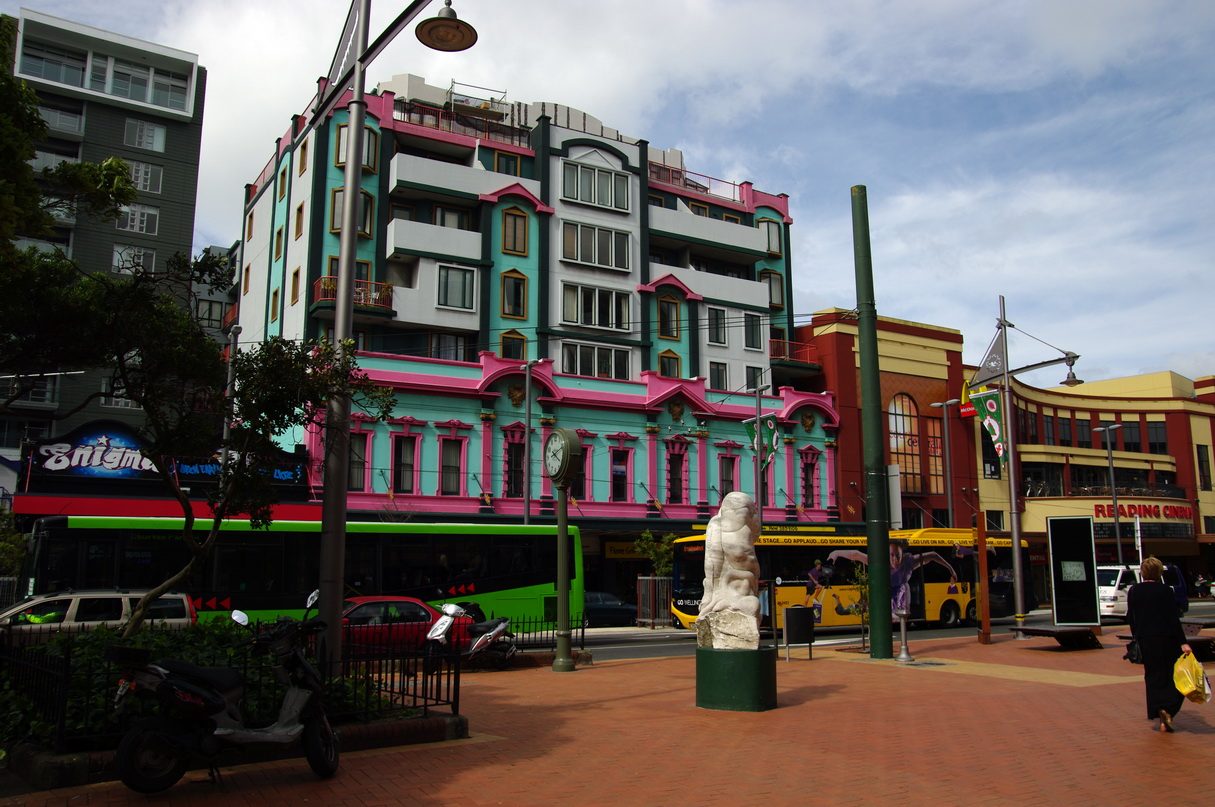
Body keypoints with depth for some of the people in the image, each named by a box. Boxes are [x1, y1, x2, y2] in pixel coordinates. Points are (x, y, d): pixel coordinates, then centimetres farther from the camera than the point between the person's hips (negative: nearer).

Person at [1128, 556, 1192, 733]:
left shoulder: (1133, 591, 1)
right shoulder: (1165, 591, -10)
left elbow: (1130, 617, 6)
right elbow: (1173, 618, -13)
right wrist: (1183, 642, -12)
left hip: (1145, 639, 3)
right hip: (1166, 638, -3)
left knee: (1153, 676, 10)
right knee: (1174, 674, 9)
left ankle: (1157, 712, 6)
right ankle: (1167, 709, -7)